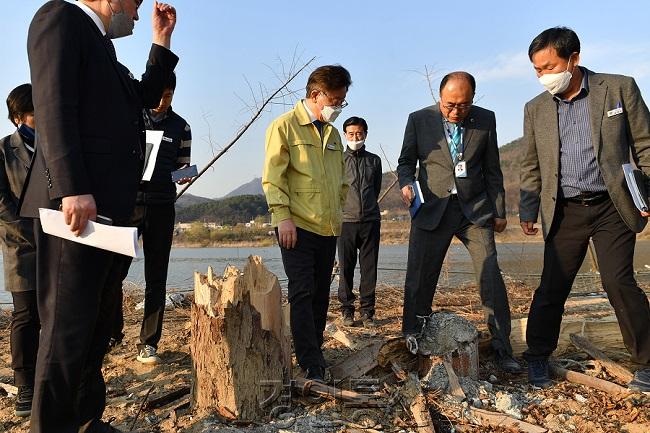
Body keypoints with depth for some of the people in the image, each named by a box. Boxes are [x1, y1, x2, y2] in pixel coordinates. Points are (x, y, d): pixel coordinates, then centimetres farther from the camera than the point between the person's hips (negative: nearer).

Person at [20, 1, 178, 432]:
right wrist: (73, 189, -23)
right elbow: (53, 104, -14)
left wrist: (162, 41, 27)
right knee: (68, 326, -5)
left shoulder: (101, 45, 26)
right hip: (77, 202, -10)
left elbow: (144, 99, 31)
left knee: (96, 324, 13)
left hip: (106, 205, 10)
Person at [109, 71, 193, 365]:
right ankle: (112, 333, 19)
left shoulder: (181, 127, 10)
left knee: (156, 278, 3)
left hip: (161, 206, 1)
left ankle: (149, 343, 11)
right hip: (127, 202, -1)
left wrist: (185, 175, -9)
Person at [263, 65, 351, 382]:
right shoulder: (284, 126, -3)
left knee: (320, 294, 11)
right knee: (302, 293, -7)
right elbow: (272, 177, -9)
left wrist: (337, 210, 15)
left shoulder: (332, 133, 17)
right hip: (297, 226, -7)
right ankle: (312, 367, -5)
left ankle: (313, 354, 23)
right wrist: (282, 216, -16)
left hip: (328, 228, 7)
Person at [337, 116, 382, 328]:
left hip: (370, 220, 2)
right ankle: (347, 310, 11)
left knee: (369, 269, 3)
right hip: (346, 221, -2)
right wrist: (349, 207, 11)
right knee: (346, 268, 2)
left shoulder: (374, 161, 11)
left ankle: (367, 311, 11)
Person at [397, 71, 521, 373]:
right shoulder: (419, 119, 0)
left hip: (475, 210, 1)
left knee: (492, 280, -2)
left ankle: (502, 348, 11)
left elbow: (492, 169, 10)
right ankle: (411, 344, 18)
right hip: (432, 210, -1)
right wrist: (406, 184, -13)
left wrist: (499, 211, 12)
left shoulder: (485, 119, 4)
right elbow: (406, 161, 8)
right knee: (418, 281, 1)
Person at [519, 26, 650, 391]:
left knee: (618, 281, -9)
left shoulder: (620, 88, -1)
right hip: (565, 212, 2)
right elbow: (532, 167, 11)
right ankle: (538, 358, 17)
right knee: (552, 287, 2)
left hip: (612, 207, -2)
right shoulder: (536, 108, 7)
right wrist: (528, 210, 7)